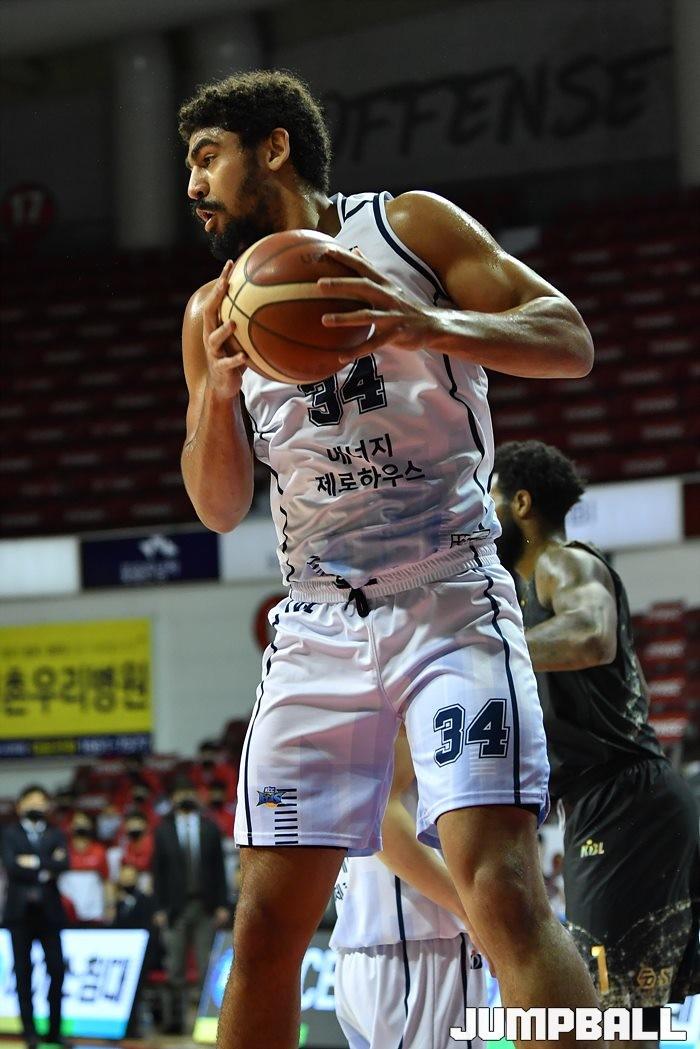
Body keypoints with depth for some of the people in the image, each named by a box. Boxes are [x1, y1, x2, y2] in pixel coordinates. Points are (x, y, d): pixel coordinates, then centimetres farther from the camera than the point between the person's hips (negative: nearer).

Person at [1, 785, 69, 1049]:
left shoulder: (56, 835, 11)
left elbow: (63, 864, -6)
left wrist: (34, 862, -13)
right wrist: (46, 868, -11)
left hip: (48, 910, 1)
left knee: (57, 970, -2)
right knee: (23, 972, 1)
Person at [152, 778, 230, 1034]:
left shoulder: (210, 828, 9)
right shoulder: (163, 830, 7)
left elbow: (218, 867, 8)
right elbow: (158, 871, 5)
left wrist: (222, 904, 1)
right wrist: (159, 908, -2)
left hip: (206, 907, 0)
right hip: (176, 907, 0)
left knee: (207, 966, -1)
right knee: (176, 969, 0)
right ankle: (176, 1019, 3)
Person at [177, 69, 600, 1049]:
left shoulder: (409, 227, 2)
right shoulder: (214, 313, 14)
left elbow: (569, 341, -5)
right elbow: (218, 509, 13)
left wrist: (428, 325, -23)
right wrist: (216, 390, -7)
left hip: (450, 601, -4)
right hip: (318, 629, 5)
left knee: (501, 885, -21)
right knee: (266, 923, 0)